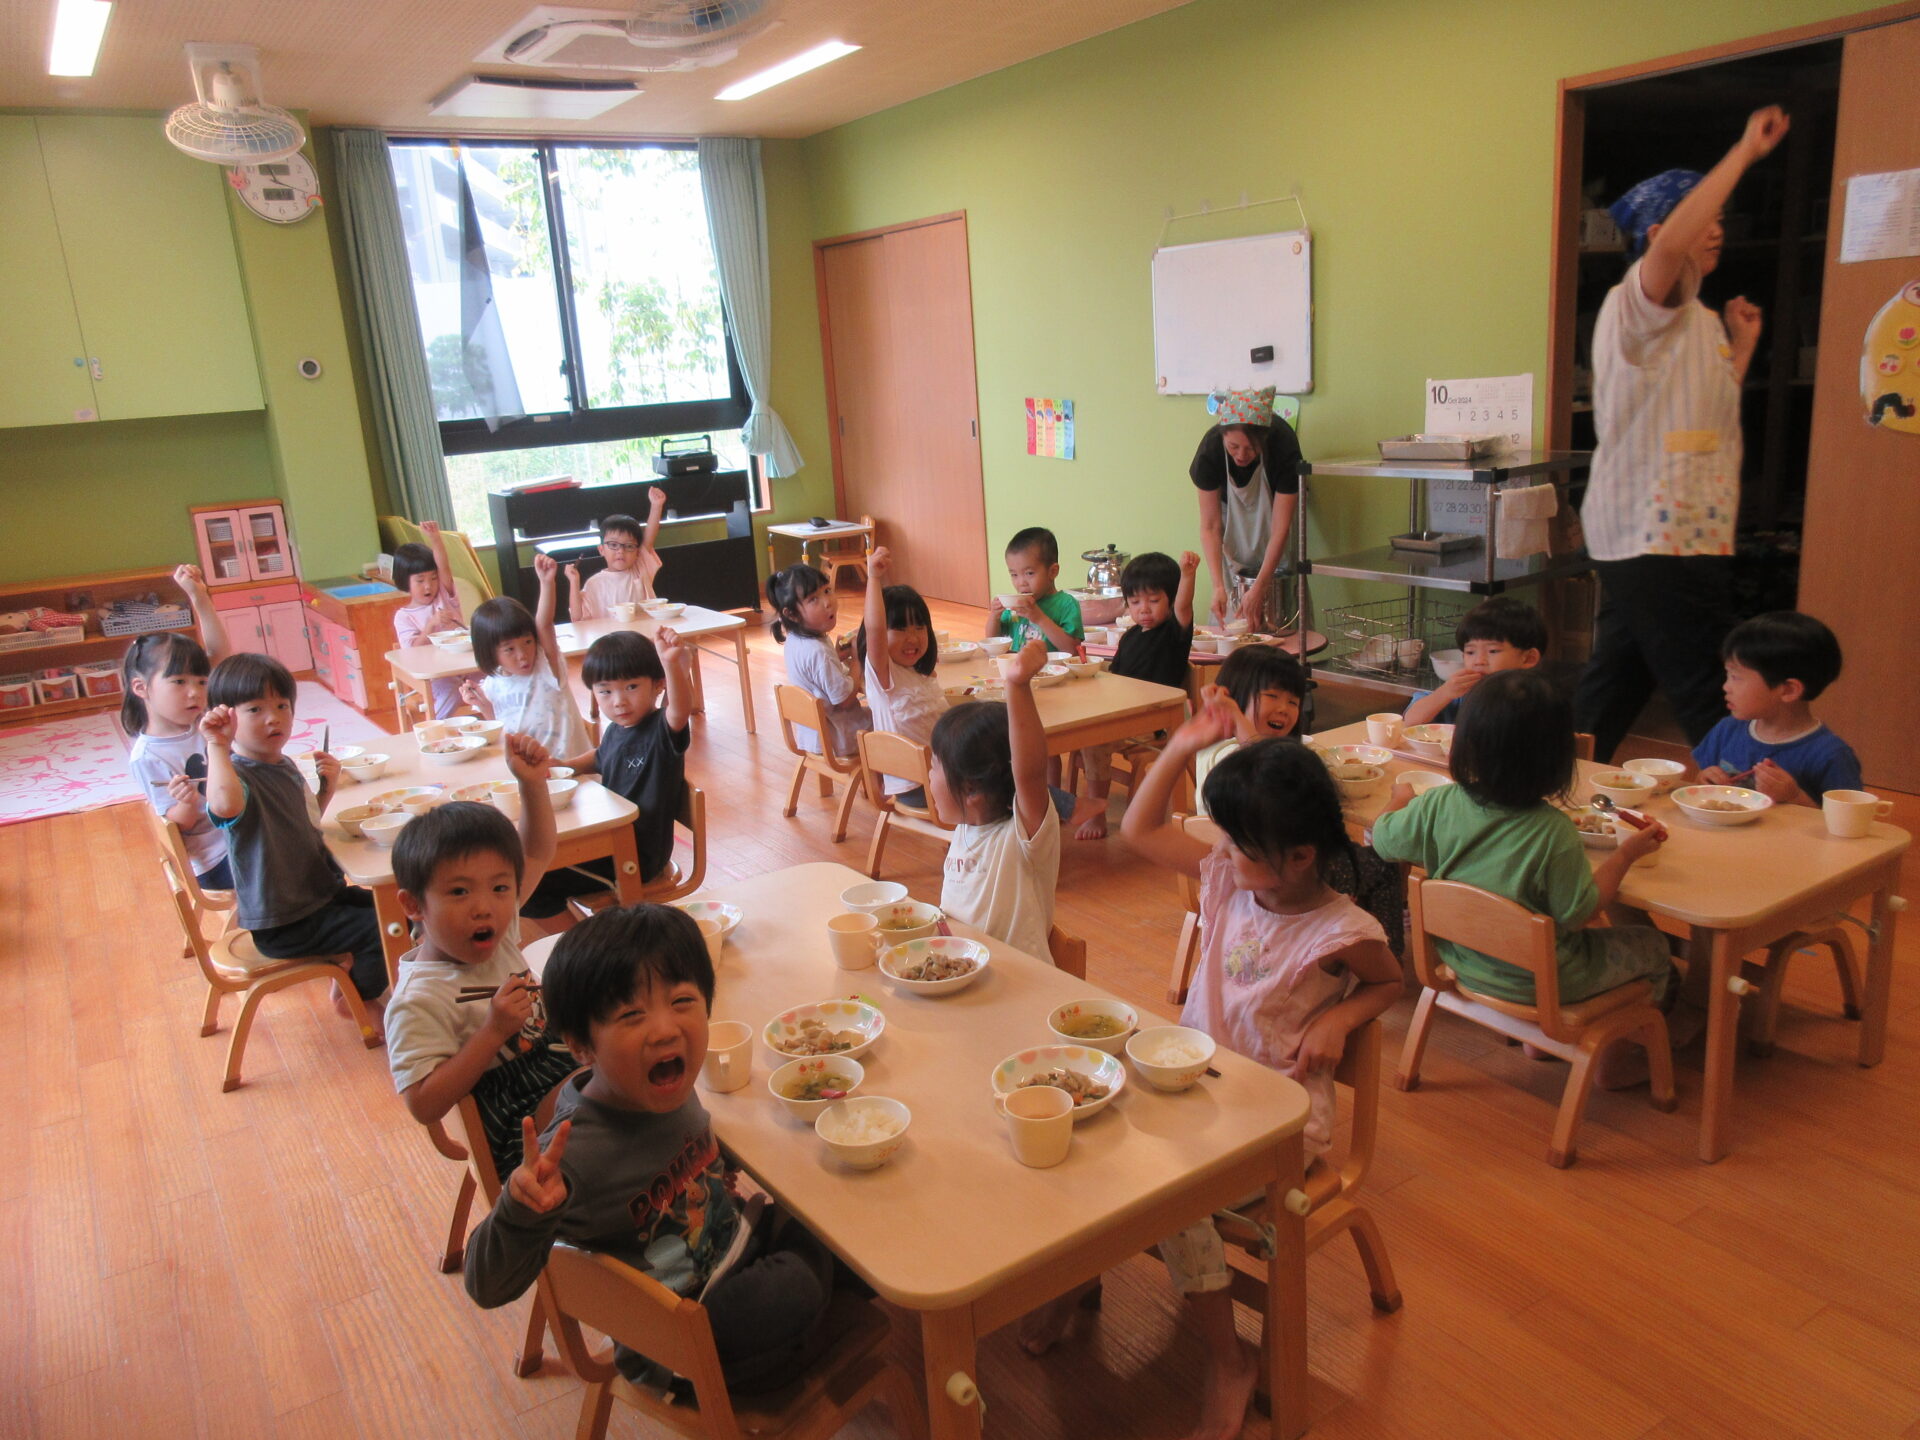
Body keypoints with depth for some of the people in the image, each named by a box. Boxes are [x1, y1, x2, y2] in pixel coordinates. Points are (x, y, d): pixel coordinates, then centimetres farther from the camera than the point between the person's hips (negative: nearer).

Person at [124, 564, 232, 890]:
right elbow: (179, 822, -12)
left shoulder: (200, 719, 3)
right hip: (215, 862, -7)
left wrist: (199, 597, -8)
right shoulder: (147, 757, -13)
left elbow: (218, 653, -1)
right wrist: (185, 802, -34)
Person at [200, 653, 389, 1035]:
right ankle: (359, 999, 13)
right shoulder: (239, 775, -24)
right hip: (284, 925, -10)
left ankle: (347, 984, 33)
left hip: (321, 892, 10)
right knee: (381, 930, -16)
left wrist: (326, 787, 3)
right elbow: (225, 806, -51)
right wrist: (217, 746, -46)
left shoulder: (285, 766, 6)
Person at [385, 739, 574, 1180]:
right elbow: (424, 1105, -21)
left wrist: (532, 782, 0)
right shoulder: (418, 1000, -19)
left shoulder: (497, 934, 3)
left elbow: (537, 853, 13)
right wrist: (494, 1031, -26)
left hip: (571, 1076, 8)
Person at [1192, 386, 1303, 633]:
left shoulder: (1283, 444, -33)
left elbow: (1280, 529, -30)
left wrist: (1258, 590, -35)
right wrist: (1218, 586, -32)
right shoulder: (1210, 448, -29)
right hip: (1231, 511, 1)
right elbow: (1210, 526, -23)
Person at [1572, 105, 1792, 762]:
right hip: (1659, 536, -10)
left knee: (1617, 681, 14)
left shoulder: (1695, 318, 24)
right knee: (1708, 704, -9)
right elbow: (1671, 247, -31)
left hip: (1681, 532, 10)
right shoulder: (1637, 303, -7)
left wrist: (1742, 346, 21)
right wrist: (1746, 151, -23)